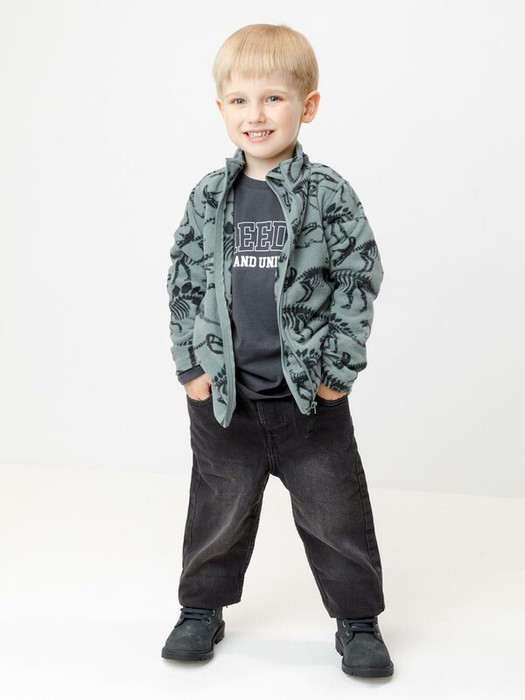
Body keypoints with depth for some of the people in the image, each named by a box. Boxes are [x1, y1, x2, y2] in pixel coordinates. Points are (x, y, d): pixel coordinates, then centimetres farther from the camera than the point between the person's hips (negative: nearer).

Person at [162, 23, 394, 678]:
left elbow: (359, 278, -5)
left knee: (335, 511, 8)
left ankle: (358, 619, 25)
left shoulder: (328, 195, -6)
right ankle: (201, 608, 35)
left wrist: (339, 368, -9)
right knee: (219, 508, 16)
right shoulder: (208, 199, 1)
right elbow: (184, 284, 6)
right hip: (224, 394, 2)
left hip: (311, 392, -2)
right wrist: (192, 365, 0)